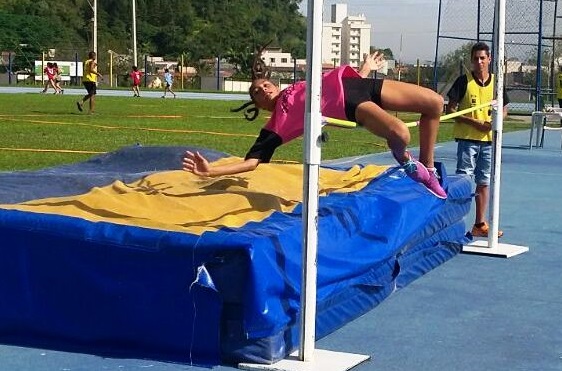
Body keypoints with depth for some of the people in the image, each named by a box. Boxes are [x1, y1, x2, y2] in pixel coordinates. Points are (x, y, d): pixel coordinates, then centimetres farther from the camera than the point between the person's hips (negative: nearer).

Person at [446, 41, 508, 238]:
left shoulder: (496, 82, 7)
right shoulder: (463, 81, -5)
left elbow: (504, 109, 16)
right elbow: (450, 109, -6)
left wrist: (495, 121, -6)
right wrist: (474, 122, -16)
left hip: (489, 139, 4)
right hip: (467, 139, -4)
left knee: (484, 182, 10)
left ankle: (480, 225, 19)